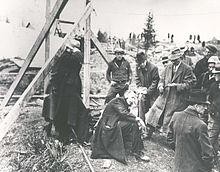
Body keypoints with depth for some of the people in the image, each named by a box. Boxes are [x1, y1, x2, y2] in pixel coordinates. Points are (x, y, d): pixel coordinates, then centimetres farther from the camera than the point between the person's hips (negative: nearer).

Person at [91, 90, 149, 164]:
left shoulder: (125, 104, 20)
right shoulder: (118, 101, -8)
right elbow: (123, 113, -23)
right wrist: (137, 118, -20)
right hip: (108, 127, -10)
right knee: (133, 124, -22)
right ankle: (137, 152, -18)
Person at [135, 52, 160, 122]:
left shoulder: (153, 68, -20)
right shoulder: (138, 67, -4)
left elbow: (155, 81, -14)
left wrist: (148, 91, -15)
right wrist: (140, 88, -4)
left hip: (152, 92, -4)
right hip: (143, 92, 4)